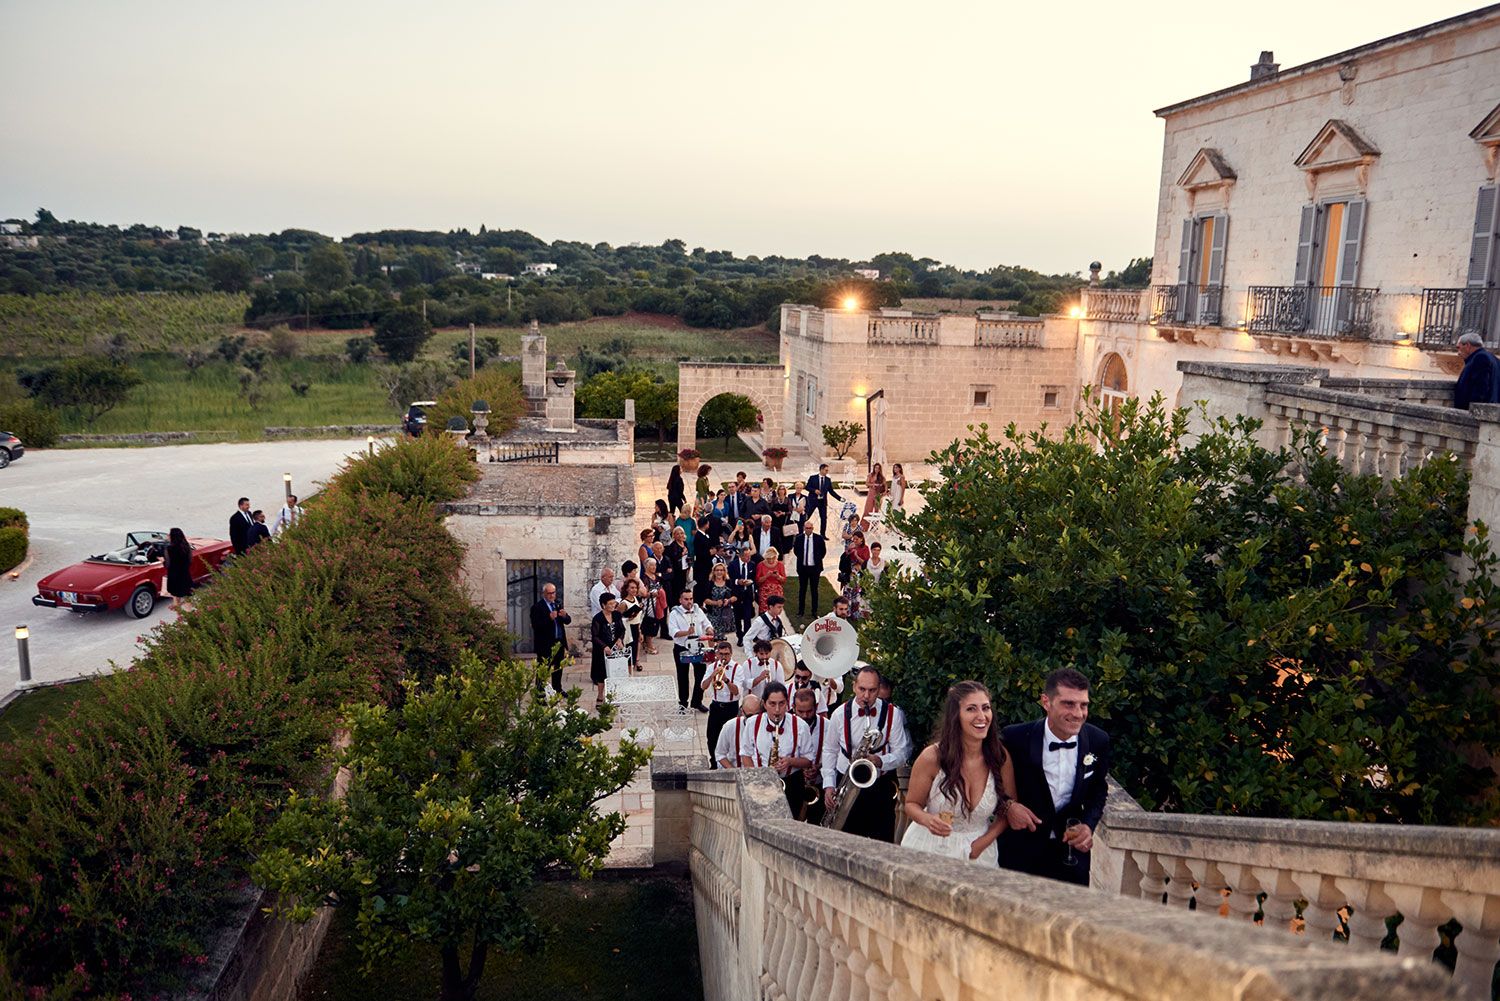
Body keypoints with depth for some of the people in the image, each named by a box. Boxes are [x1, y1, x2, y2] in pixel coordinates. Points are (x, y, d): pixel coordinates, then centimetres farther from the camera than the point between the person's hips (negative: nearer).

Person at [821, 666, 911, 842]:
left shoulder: (893, 714, -4)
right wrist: (828, 785, 1)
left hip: (881, 786, -1)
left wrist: (880, 761, -22)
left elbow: (900, 754, -2)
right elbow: (830, 750, 9)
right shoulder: (839, 714, -2)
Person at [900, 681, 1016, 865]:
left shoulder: (1001, 757, -13)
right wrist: (927, 820, -27)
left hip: (979, 852, 2)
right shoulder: (932, 757, -20)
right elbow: (911, 804, -6)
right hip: (930, 848, -2)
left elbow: (1008, 810, 1)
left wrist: (983, 843, -10)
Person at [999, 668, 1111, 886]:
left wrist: (1089, 825, -8)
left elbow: (1098, 790, 8)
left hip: (1072, 849, 3)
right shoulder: (1015, 738, -19)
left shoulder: (1098, 741, -8)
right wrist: (1007, 805, -20)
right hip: (1020, 851, -3)